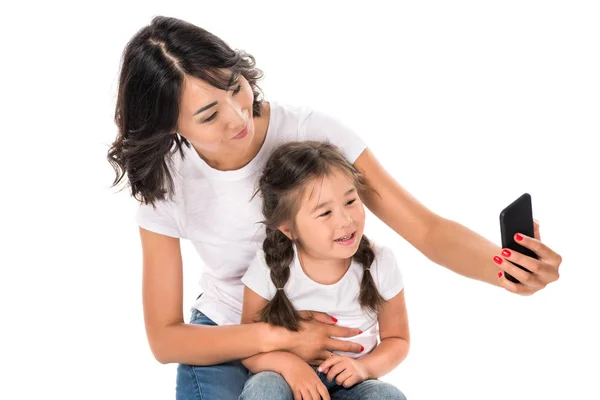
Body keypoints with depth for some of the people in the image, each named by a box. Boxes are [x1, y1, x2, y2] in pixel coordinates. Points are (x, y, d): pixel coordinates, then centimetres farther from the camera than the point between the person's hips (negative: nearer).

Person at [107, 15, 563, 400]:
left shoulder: (312, 132, -22)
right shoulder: (166, 186, -18)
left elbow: (427, 229, -23)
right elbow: (164, 339, -15)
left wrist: (504, 266, -45)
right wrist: (280, 336, -29)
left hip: (323, 336, 1)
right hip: (222, 342, -1)